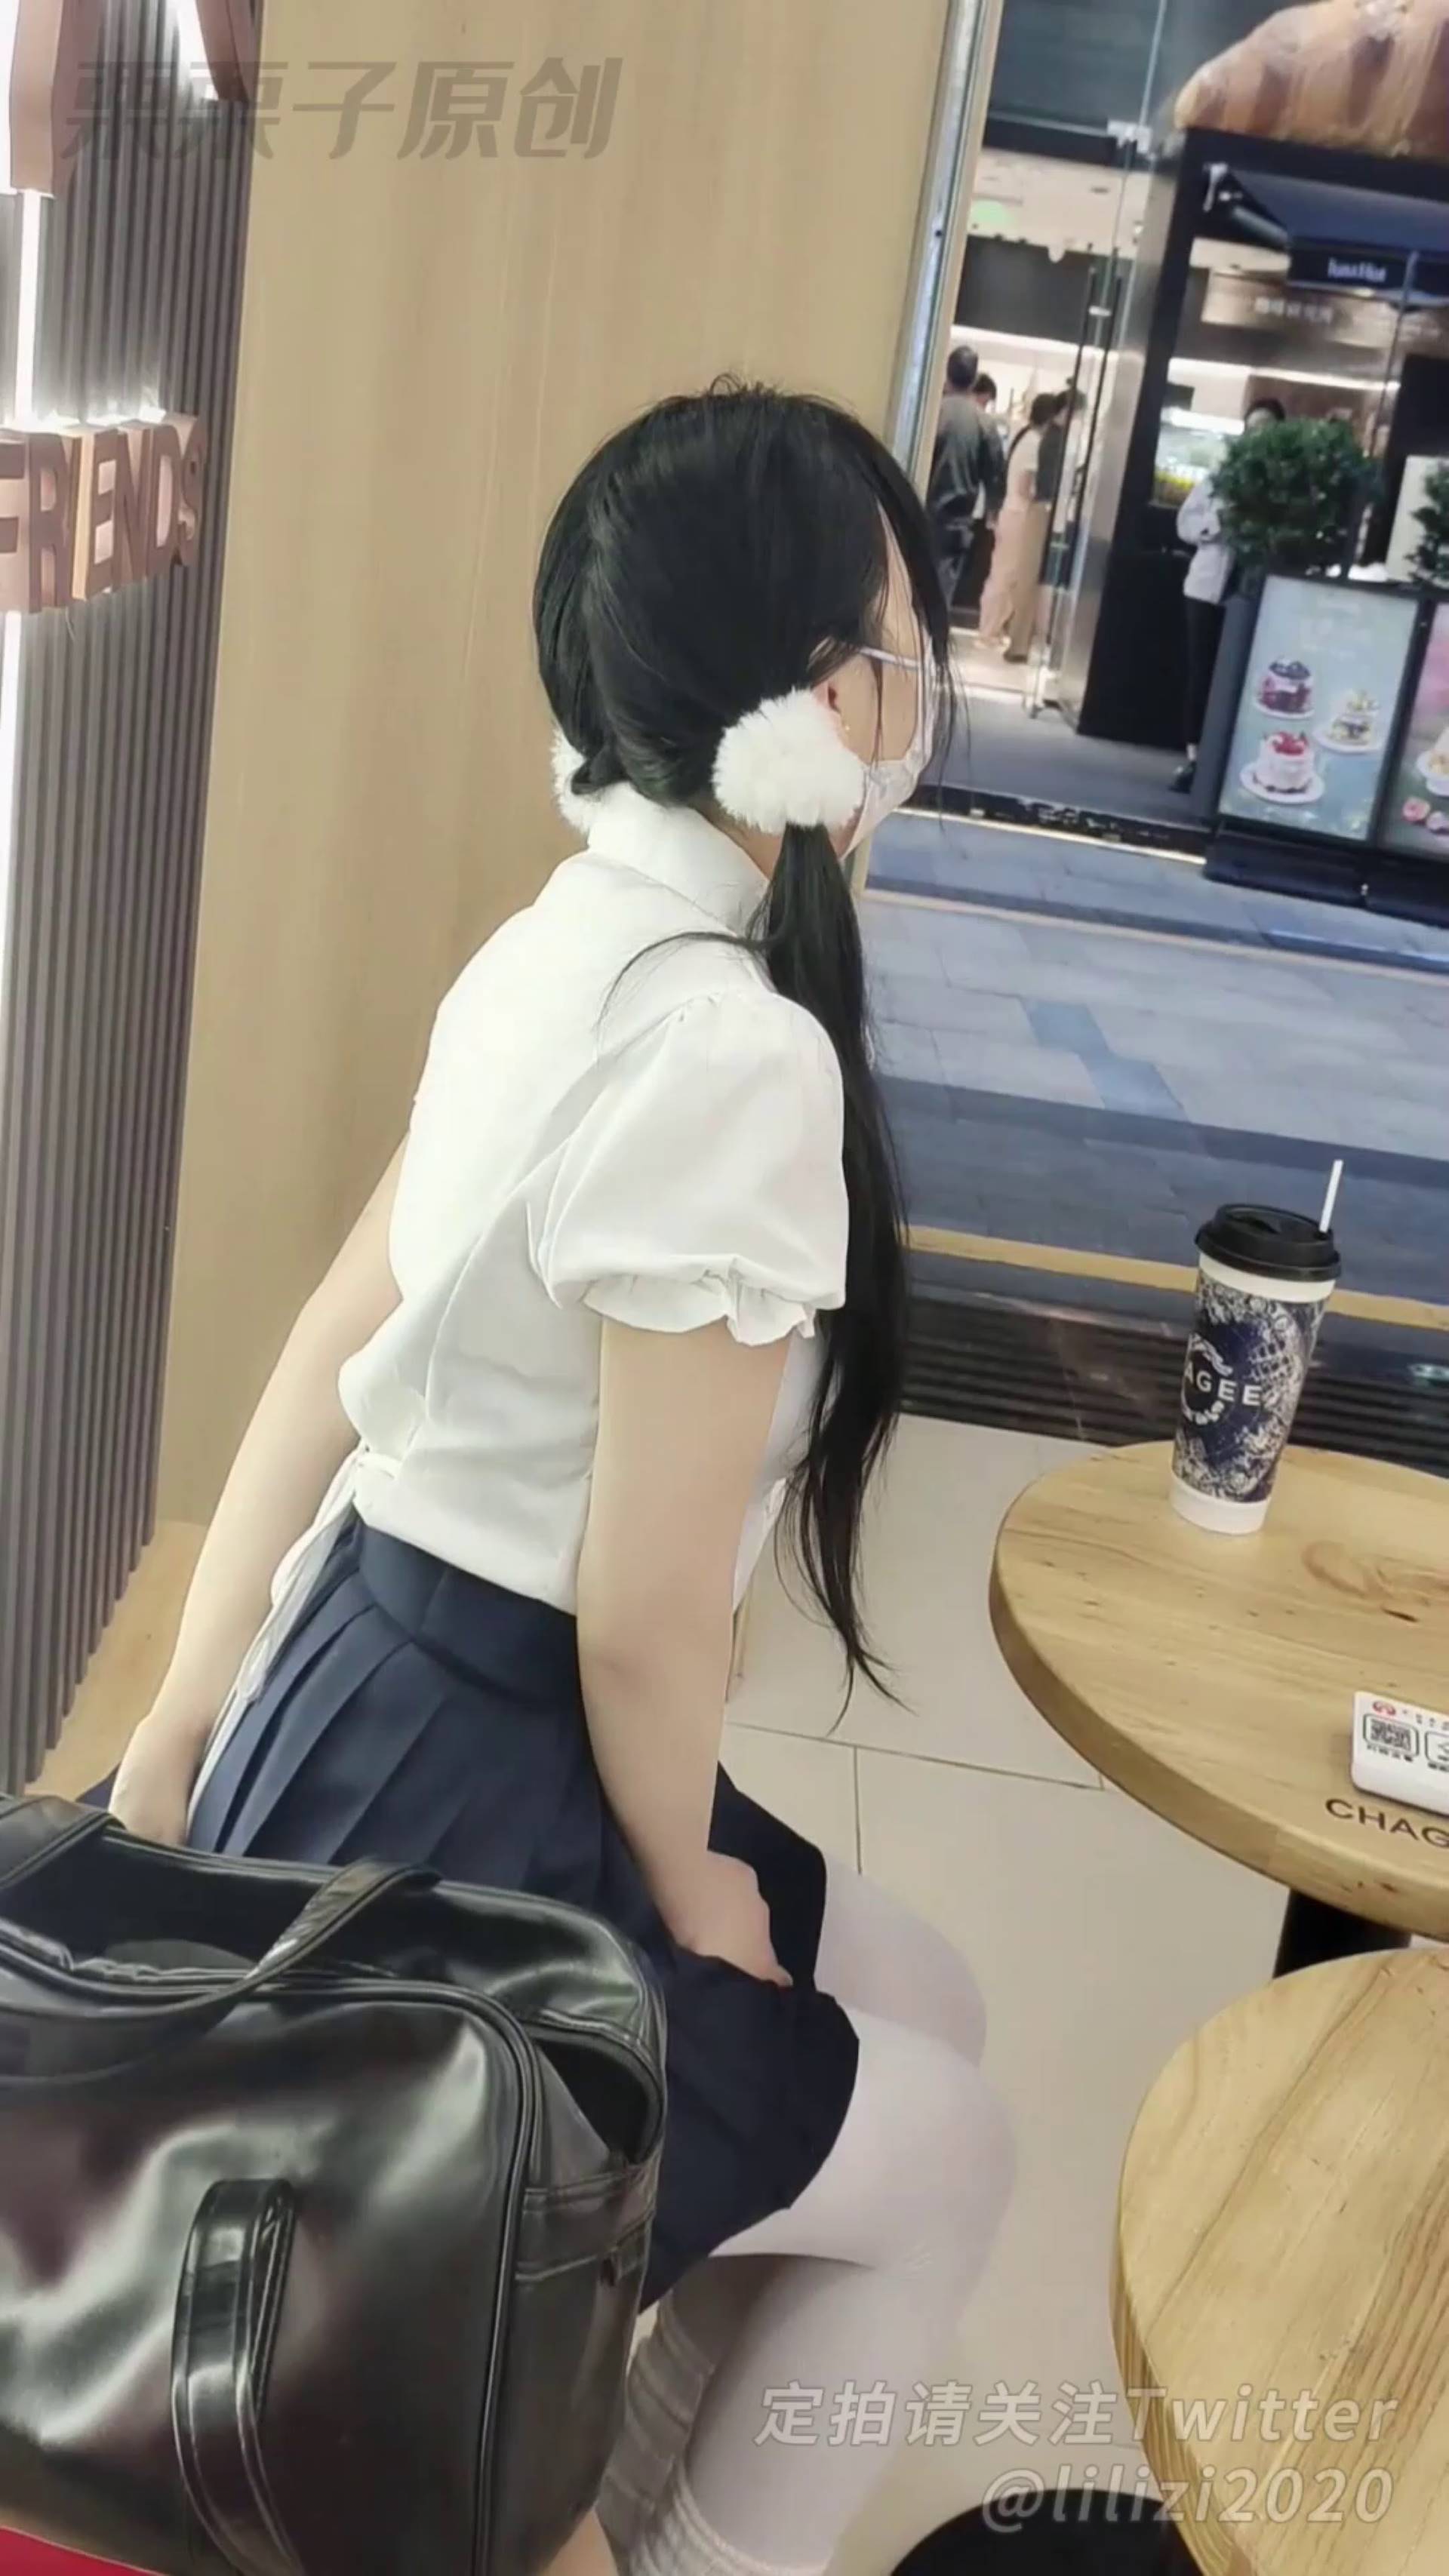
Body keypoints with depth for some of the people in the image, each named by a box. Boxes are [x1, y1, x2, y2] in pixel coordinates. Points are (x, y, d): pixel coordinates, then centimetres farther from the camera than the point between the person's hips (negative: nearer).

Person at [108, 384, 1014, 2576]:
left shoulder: (573, 939, 4)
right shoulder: (736, 1049, -26)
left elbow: (334, 1347, 7)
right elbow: (648, 1611, -21)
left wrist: (189, 1724, 12)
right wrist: (687, 1891, -2)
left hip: (356, 1710, 9)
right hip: (457, 1795, -9)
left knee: (920, 2003, 24)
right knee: (941, 2151, 15)